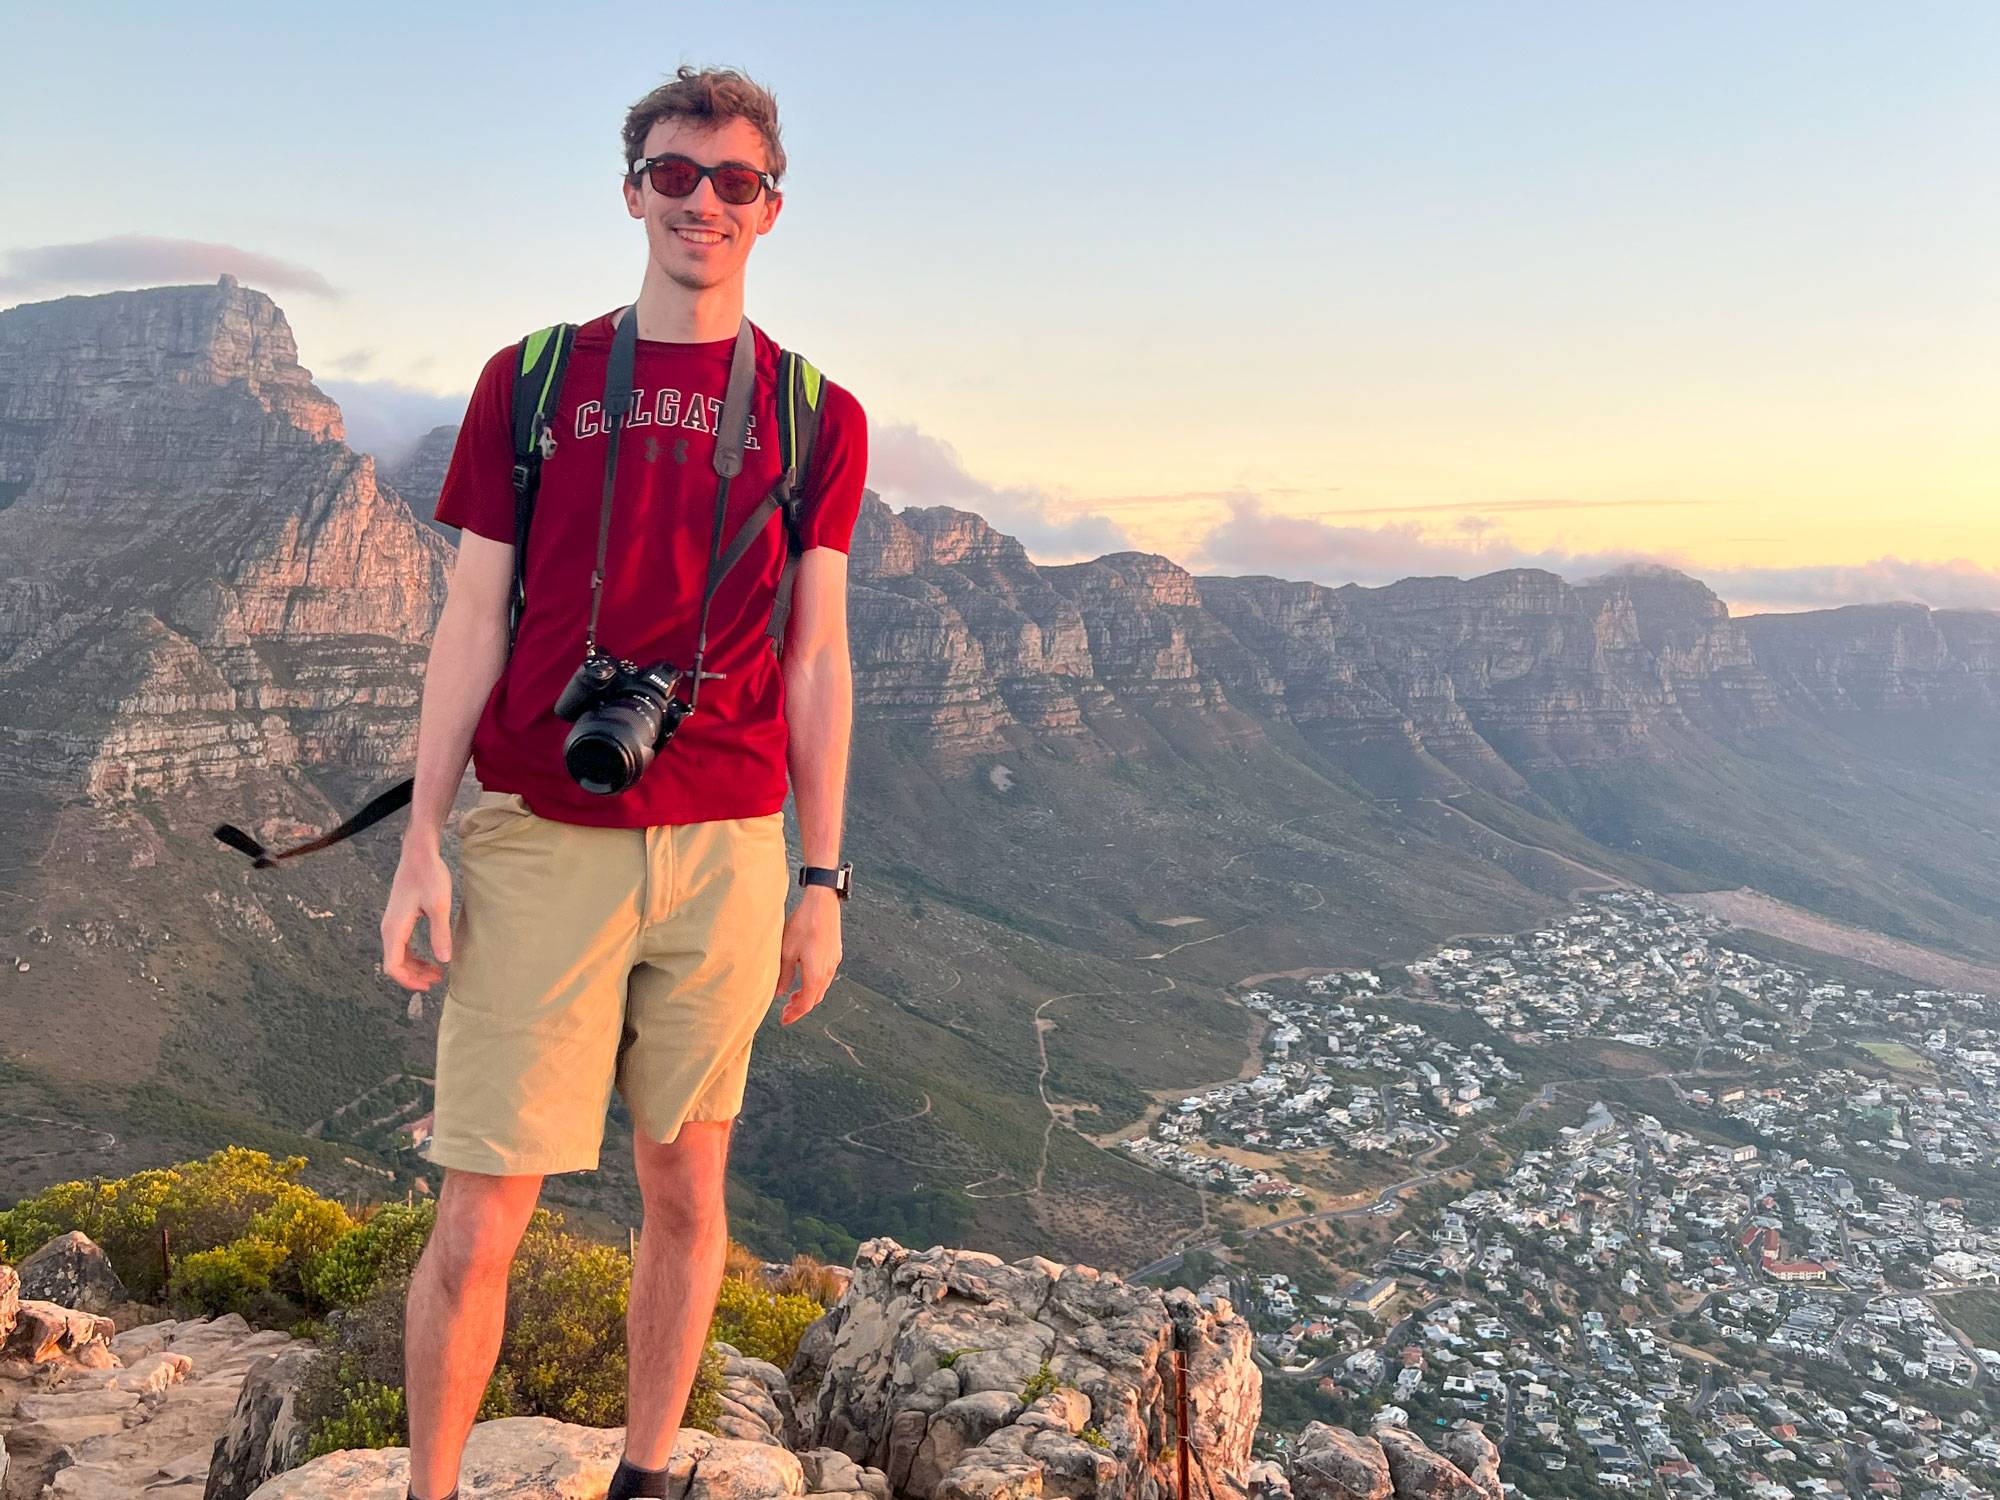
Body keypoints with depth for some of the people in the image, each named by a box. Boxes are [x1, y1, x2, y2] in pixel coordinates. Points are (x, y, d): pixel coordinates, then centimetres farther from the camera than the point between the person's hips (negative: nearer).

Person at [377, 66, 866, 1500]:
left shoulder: (817, 416, 7)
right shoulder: (528, 380, 7)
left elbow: (816, 660, 6)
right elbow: (472, 624, 5)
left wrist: (824, 879, 3)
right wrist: (420, 847, -2)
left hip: (726, 849, 1)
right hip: (537, 843, 0)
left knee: (687, 1190, 12)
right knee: (479, 1223, 1)